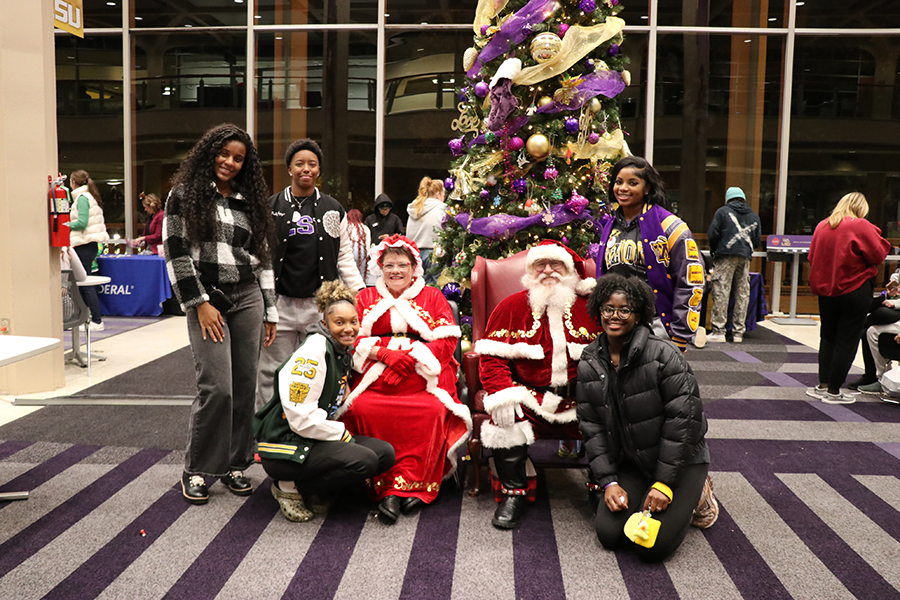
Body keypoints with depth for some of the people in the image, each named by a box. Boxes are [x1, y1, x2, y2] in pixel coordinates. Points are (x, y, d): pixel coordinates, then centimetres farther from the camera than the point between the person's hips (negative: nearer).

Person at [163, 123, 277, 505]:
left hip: (248, 299, 4)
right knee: (217, 387, -12)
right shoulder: (185, 194, 2)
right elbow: (175, 251, -5)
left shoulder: (250, 201, 14)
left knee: (244, 386, 4)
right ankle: (196, 469, 6)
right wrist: (200, 303, -10)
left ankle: (234, 465, 18)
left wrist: (269, 312, 11)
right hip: (207, 301, -4)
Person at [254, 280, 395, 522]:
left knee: (385, 453, -3)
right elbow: (302, 419, -23)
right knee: (363, 461, -26)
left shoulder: (344, 353, 10)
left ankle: (313, 492, 6)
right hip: (283, 447, -9)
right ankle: (289, 486, -6)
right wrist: (342, 434, -12)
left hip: (315, 438, 9)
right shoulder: (313, 353, -19)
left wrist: (341, 432, 8)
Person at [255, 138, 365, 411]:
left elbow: (344, 257, 13)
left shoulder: (334, 210, 11)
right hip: (280, 304, -1)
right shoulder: (271, 208, 7)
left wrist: (361, 292, 4)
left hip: (320, 305, 1)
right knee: (272, 374, 3)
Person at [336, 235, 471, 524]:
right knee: (361, 410, -30)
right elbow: (354, 340, 8)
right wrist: (386, 354, -11)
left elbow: (447, 341, 5)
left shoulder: (433, 297, 17)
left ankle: (398, 487, -27)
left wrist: (410, 356, -11)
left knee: (432, 411, -32)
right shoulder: (365, 298, 21)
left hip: (423, 376, -1)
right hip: (375, 376, 1)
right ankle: (387, 487, -27)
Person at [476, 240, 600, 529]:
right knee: (505, 421, -27)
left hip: (581, 400, 1)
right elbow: (491, 356, 2)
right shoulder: (511, 307, 8)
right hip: (531, 399, -1)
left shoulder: (590, 308, 9)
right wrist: (503, 392, -14)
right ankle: (514, 492, -4)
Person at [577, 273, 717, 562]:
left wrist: (664, 483, -19)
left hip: (680, 459, -4)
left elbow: (684, 417, -19)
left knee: (653, 545, -16)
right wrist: (608, 481, -9)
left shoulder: (662, 354, -17)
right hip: (630, 462, 5)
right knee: (608, 533, -11)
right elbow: (591, 426, 0)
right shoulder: (589, 362, -1)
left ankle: (695, 494, 12)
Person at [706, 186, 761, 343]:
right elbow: (757, 241, 15)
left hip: (726, 256, -4)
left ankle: (718, 331, -9)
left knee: (721, 292, -5)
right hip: (745, 259, 4)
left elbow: (712, 234, -2)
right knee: (742, 294, 6)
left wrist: (714, 250, 14)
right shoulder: (754, 216, 18)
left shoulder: (723, 211, 5)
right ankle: (738, 332, 9)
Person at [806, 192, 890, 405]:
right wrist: (876, 235, 5)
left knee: (827, 337, 15)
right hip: (854, 290, -5)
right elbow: (879, 255, -10)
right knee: (847, 341, 2)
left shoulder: (822, 226, 3)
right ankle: (833, 391, 5)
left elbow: (812, 257, 8)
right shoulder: (861, 226, -13)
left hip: (825, 290, 5)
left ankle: (823, 385, 15)